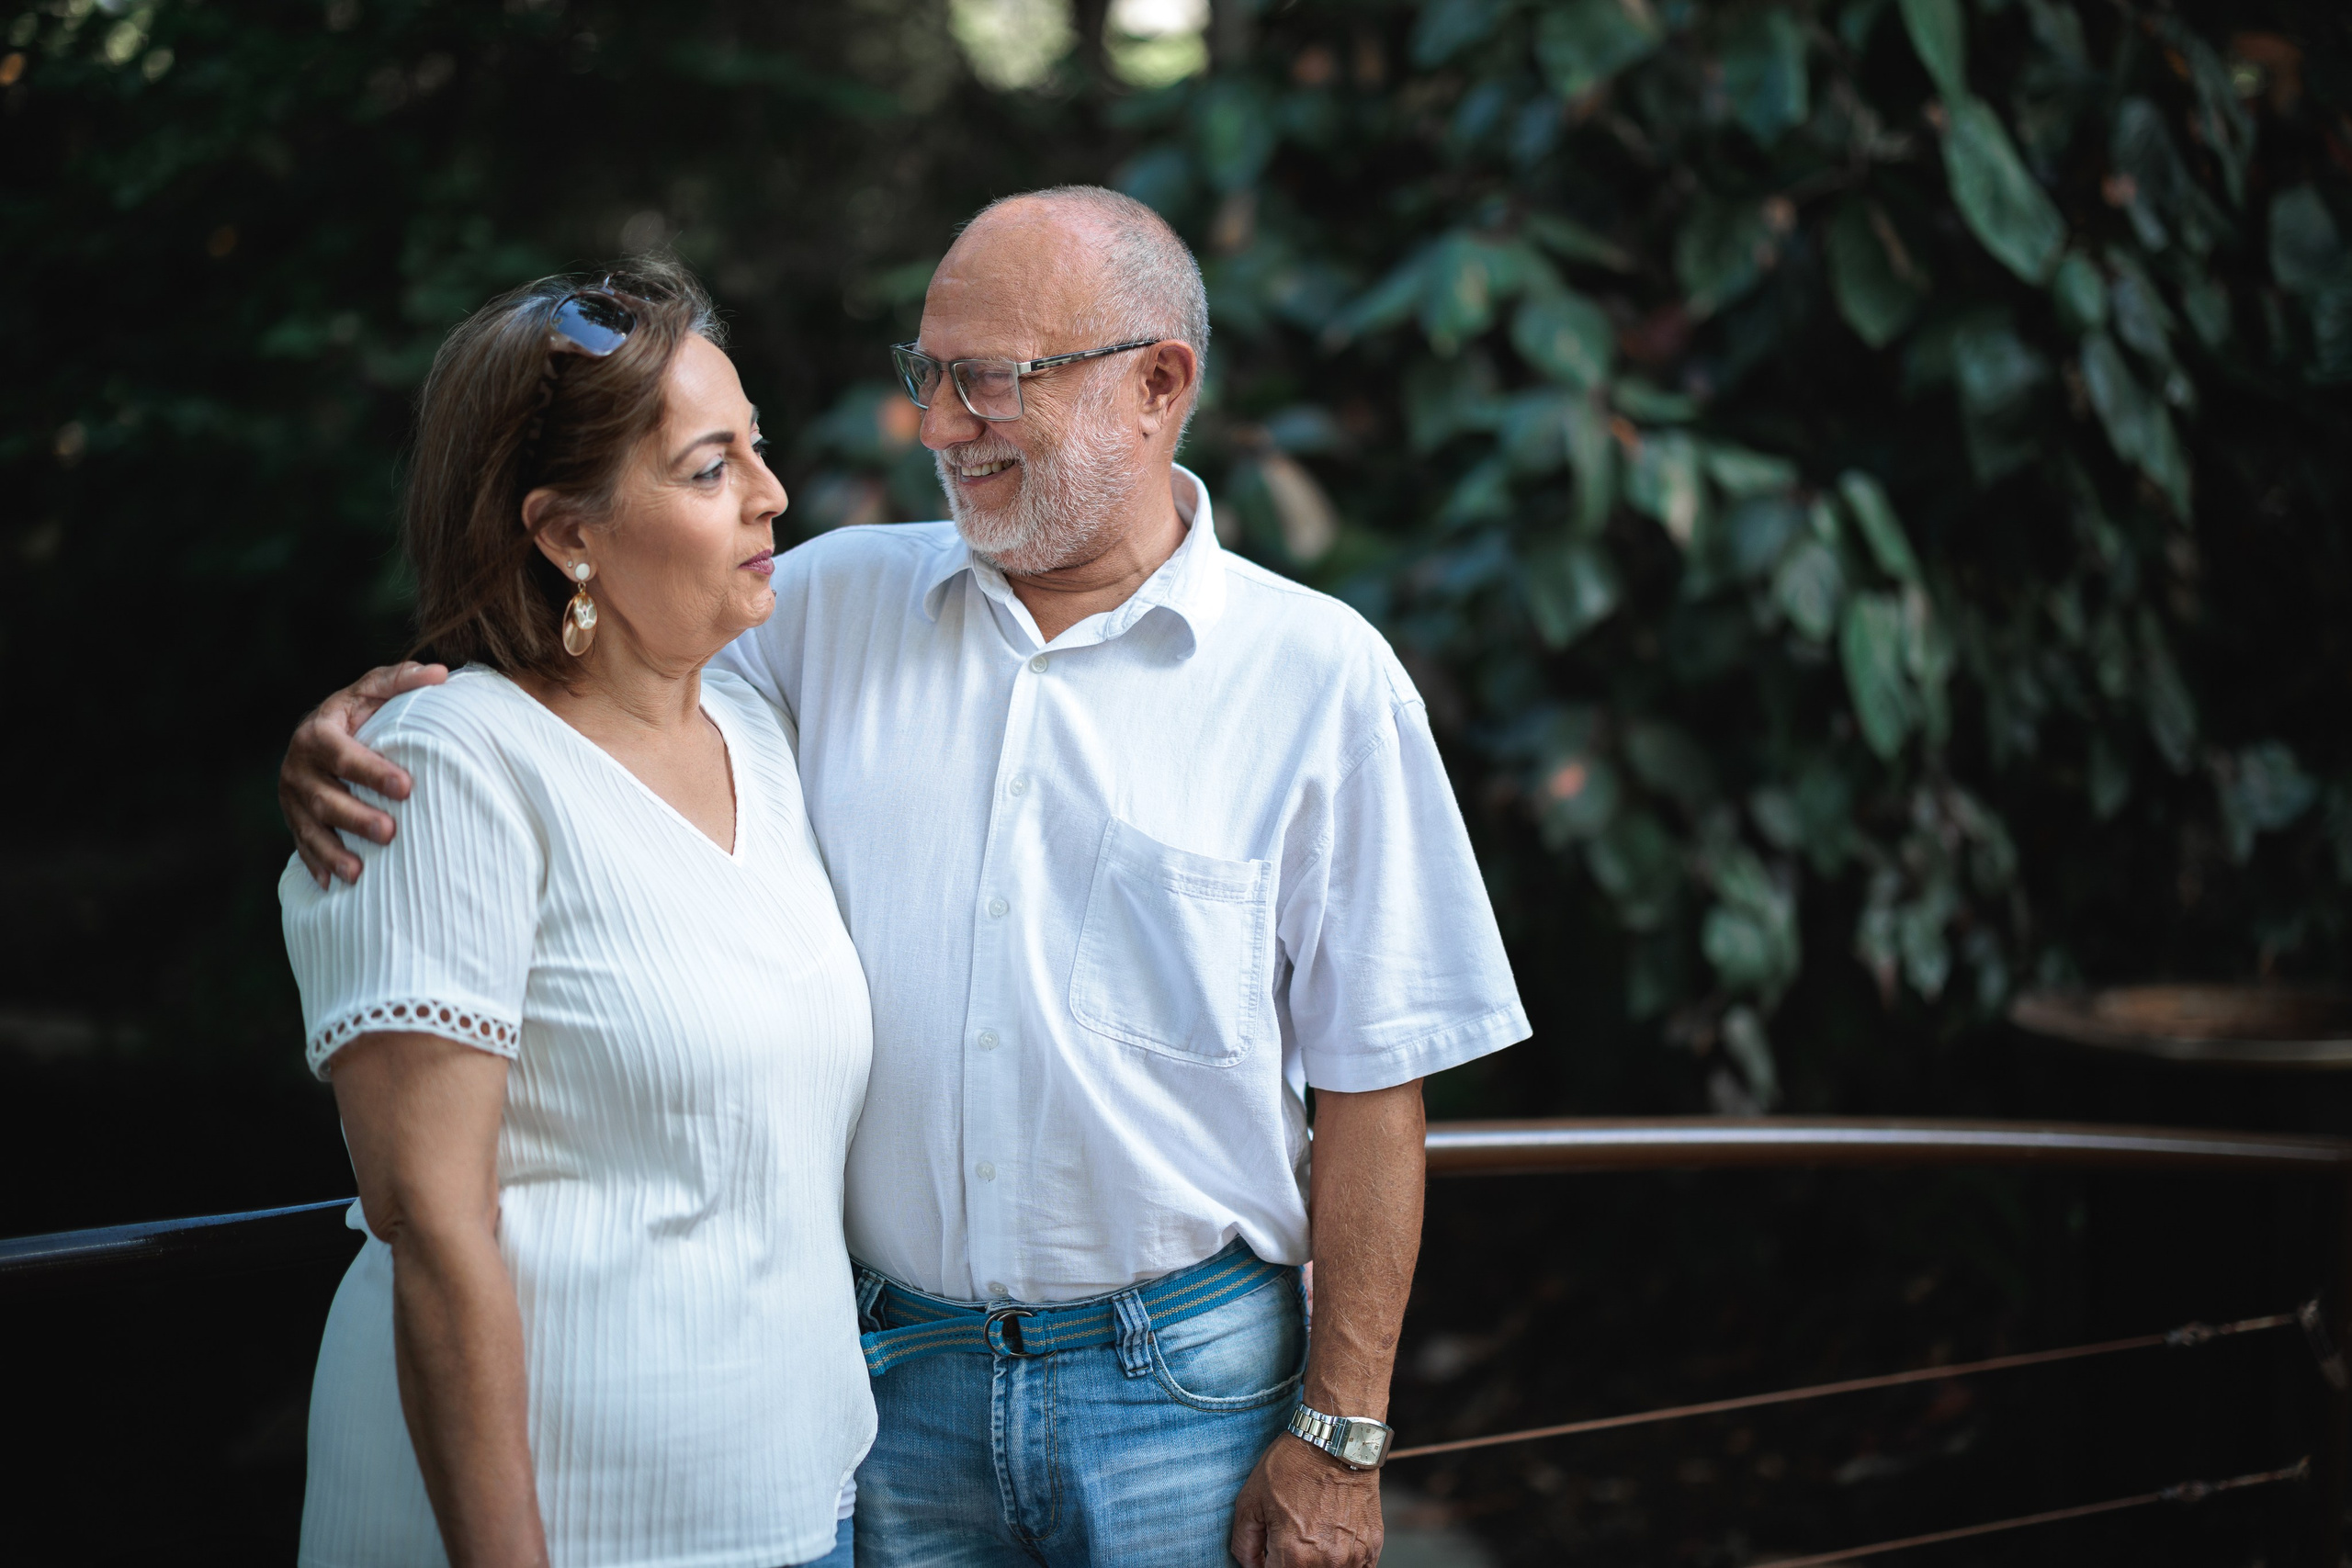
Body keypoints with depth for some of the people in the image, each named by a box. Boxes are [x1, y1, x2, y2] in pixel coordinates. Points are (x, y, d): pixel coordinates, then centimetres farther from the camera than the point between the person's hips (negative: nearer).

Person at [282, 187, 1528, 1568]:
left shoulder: (1321, 678, -5)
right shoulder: (835, 601, 4)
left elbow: (1370, 1082, -5)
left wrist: (1338, 1437, -7)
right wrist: (366, 717, -12)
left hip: (1180, 1391, -2)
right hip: (889, 1374, 3)